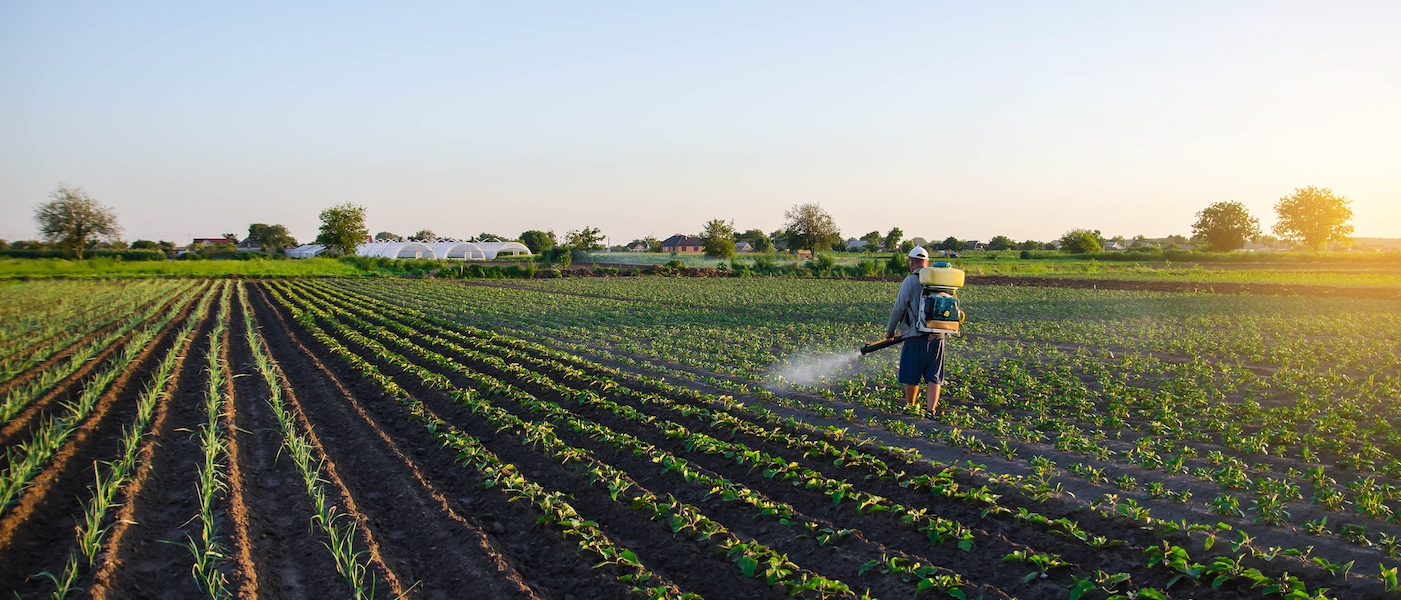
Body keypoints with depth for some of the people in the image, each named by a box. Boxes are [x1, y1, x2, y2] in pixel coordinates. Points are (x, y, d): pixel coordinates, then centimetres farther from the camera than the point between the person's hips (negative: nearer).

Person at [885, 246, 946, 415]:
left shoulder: (910, 280, -7)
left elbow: (899, 308, -7)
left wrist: (890, 330, 6)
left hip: (916, 336, -4)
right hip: (938, 336, 4)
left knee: (911, 376, 10)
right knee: (934, 377, 6)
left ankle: (910, 407, 22)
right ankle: (931, 410, 0)